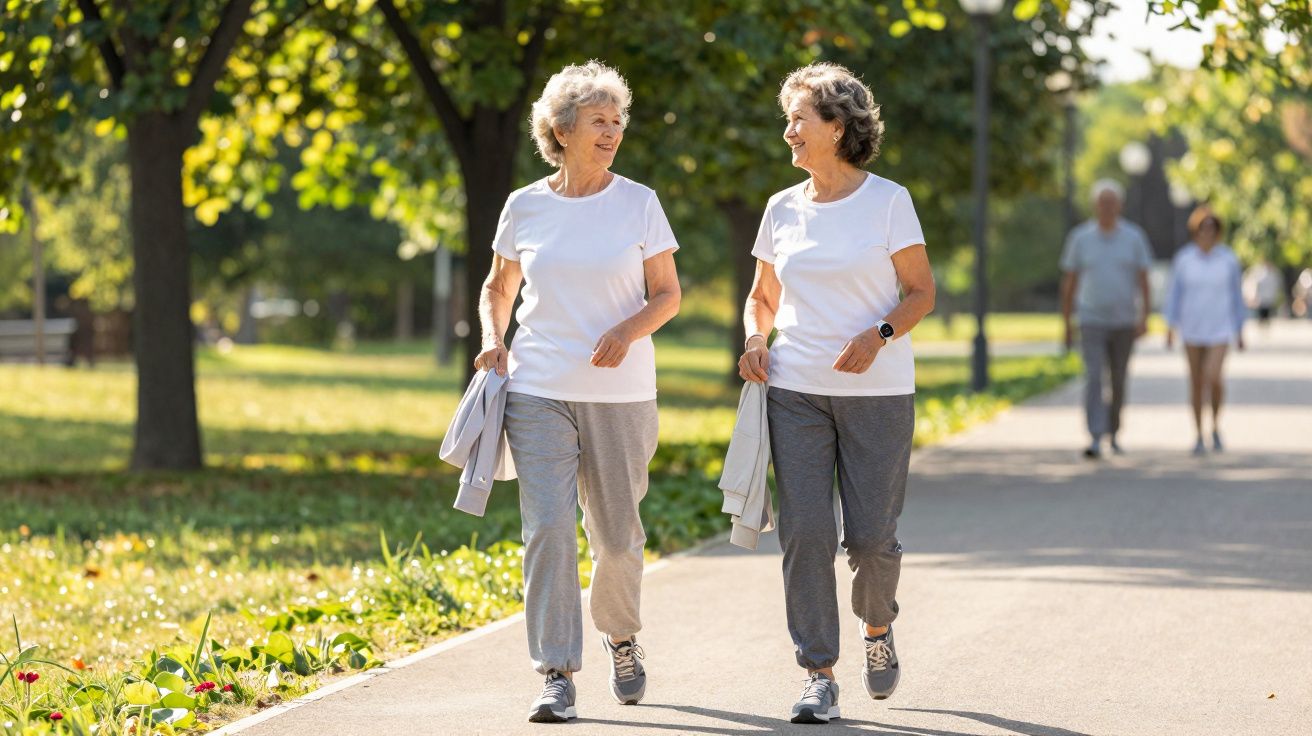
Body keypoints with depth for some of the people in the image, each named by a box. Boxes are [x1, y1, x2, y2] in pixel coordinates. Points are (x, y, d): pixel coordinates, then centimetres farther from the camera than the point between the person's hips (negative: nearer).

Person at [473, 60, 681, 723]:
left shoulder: (638, 203, 1)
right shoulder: (525, 207, 5)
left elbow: (668, 293, 4)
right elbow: (498, 288, 18)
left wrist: (629, 329, -16)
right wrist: (494, 341, -1)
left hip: (620, 395, 0)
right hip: (538, 391, 0)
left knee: (616, 535, 6)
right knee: (547, 527, -12)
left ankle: (621, 639, 35)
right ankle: (556, 676, -9)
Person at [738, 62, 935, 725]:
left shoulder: (888, 201, -2)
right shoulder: (783, 209, 9)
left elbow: (922, 292, 0)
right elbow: (763, 298, 19)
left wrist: (880, 334, -18)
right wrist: (756, 340, -2)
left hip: (877, 393, -3)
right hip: (796, 390, 3)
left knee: (871, 536, -3)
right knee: (804, 532, -6)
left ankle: (877, 627, 29)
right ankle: (818, 676, 0)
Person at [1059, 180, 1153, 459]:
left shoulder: (1134, 237, -2)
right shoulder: (1080, 238, -3)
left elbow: (1143, 281, -3)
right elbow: (1069, 282, 2)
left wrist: (1144, 318, -14)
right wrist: (1067, 324, 2)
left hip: (1124, 322, 1)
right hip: (1092, 321, -1)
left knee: (1118, 381, 11)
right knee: (1094, 378, -15)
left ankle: (1113, 432, 30)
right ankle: (1095, 439, -20)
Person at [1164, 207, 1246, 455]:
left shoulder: (1228, 258, -5)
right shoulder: (1183, 258, -5)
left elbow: (1236, 295, 1)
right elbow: (1174, 293, -1)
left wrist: (1240, 332, 3)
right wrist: (1170, 329, -6)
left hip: (1220, 329, -1)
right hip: (1192, 328, 1)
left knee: (1213, 378, -17)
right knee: (1196, 382, 5)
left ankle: (1215, 424, 8)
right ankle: (1199, 436, 19)